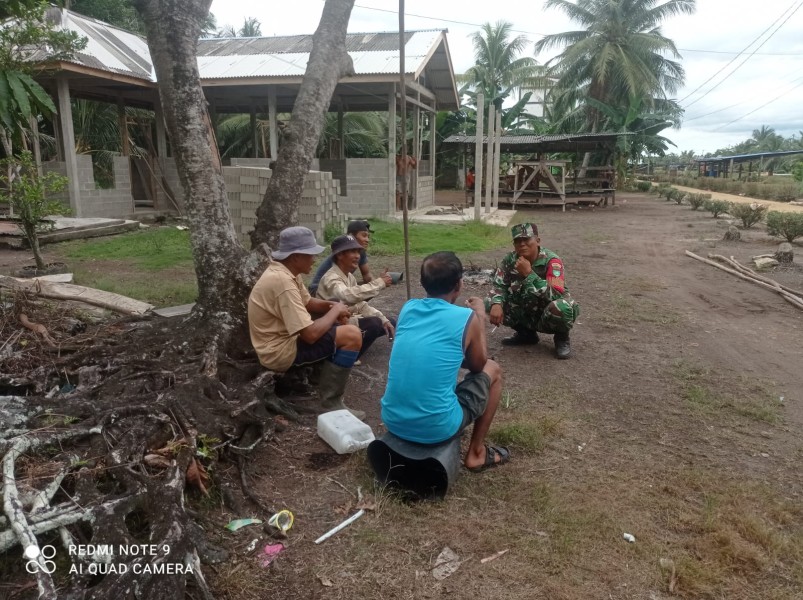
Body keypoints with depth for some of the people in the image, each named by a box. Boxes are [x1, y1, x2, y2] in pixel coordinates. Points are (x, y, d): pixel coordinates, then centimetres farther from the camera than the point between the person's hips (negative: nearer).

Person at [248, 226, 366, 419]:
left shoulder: (286, 272, 4)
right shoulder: (282, 281, -28)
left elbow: (308, 302, 19)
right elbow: (311, 334, -30)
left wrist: (331, 305, -2)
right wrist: (335, 310, -14)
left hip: (284, 338, 11)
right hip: (280, 351, -11)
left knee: (341, 324, 18)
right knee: (352, 335, -19)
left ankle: (328, 387, 14)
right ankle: (332, 403, -10)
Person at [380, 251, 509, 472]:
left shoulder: (408, 308, 5)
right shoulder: (467, 318, -9)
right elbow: (477, 365, 10)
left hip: (392, 421, 6)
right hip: (436, 427, -5)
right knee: (493, 370, 19)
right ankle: (477, 452, 23)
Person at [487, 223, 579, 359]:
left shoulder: (551, 261, -24)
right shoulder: (510, 260, -10)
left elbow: (556, 296, -34)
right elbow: (498, 285, -7)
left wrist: (528, 273, -37)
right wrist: (496, 304, -30)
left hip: (549, 316, -5)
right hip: (526, 314, 5)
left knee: (561, 307, -38)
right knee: (490, 304, -13)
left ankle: (562, 338, -2)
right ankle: (526, 333, 11)